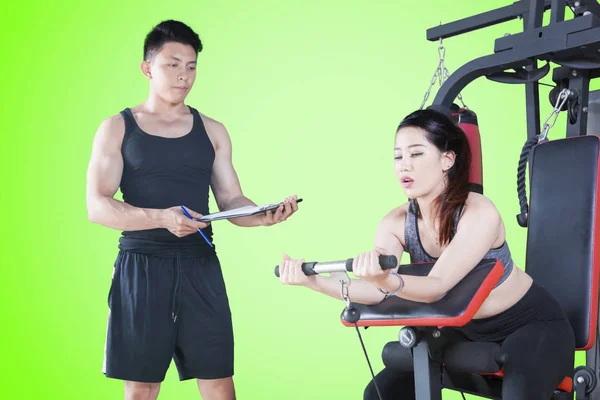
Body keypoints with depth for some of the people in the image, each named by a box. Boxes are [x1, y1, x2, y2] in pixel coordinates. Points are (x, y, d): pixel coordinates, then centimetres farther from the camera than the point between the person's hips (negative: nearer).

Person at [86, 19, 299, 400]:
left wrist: (265, 215, -13)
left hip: (200, 267, 2)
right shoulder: (117, 129, 3)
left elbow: (231, 201, 10)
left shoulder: (212, 131, 12)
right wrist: (163, 218, -23)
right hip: (142, 268, -2)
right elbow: (98, 206, -7)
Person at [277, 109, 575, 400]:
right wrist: (316, 281, -41)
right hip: (466, 329, 6)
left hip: (532, 324, -6)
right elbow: (375, 291, -24)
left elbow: (437, 286, -37)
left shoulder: (479, 212, -28)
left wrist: (387, 281, -58)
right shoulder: (397, 223, -11)